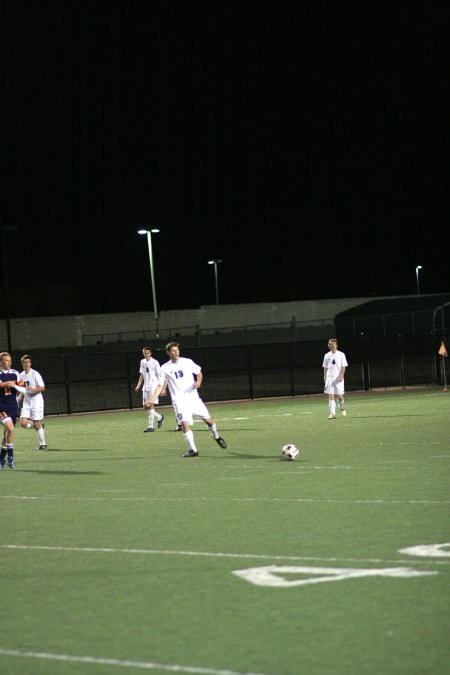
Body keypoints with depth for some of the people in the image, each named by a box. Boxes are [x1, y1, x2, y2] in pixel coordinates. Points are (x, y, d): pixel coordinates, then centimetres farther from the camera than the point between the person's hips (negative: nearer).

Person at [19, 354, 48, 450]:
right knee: (23, 423, -8)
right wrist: (20, 397, 5)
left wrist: (34, 390, -28)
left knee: (37, 424, -5)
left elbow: (42, 388, -11)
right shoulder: (21, 375, 10)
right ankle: (40, 426, 18)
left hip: (36, 401, -6)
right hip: (26, 402, 6)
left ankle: (43, 443, 9)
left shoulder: (35, 374, -10)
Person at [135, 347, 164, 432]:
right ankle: (159, 417, 28)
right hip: (145, 387, 7)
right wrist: (139, 384, 13)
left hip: (153, 386, -7)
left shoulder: (155, 362, -8)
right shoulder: (142, 362, 11)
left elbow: (159, 375, -9)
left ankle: (151, 426, -10)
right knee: (145, 406, 6)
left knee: (150, 406, -12)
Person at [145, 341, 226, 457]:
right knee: (185, 424, -18)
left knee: (208, 420, 3)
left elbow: (199, 373, 14)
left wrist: (198, 381, -8)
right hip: (179, 401, -1)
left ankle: (216, 436, 34)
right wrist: (152, 400, -7)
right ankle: (193, 450, -8)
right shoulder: (165, 368, 0)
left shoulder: (187, 362, 2)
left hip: (193, 397, 1)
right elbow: (160, 386, 3)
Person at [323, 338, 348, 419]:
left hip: (338, 378, -2)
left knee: (339, 395, -6)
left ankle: (342, 407, 25)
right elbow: (325, 368, 14)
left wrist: (341, 376, -14)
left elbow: (343, 367, -1)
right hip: (329, 378, 2)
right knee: (331, 395, -4)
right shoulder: (327, 356, 9)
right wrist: (325, 377, 5)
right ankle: (332, 413, -4)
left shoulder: (341, 355, 1)